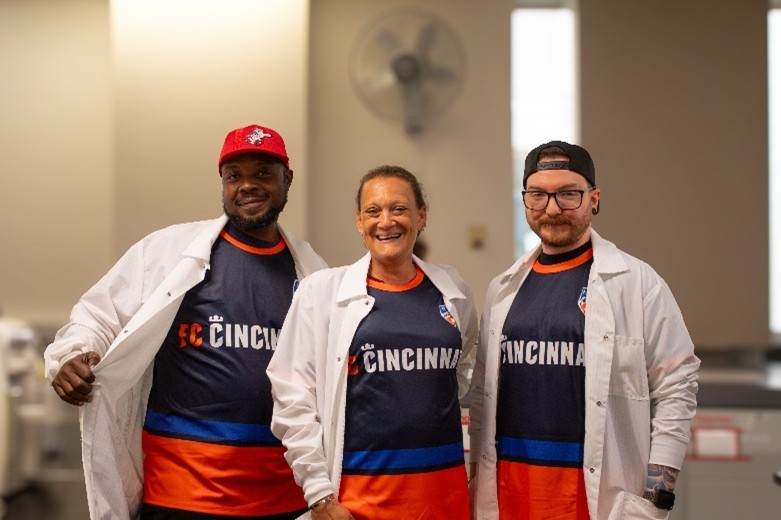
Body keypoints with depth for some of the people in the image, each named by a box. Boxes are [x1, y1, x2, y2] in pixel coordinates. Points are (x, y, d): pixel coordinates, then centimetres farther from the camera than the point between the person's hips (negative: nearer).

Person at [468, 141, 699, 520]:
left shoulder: (638, 282, -5)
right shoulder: (502, 289, 9)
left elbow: (676, 387, -6)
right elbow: (483, 390, 12)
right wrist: (476, 476, 9)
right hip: (508, 489, 4)